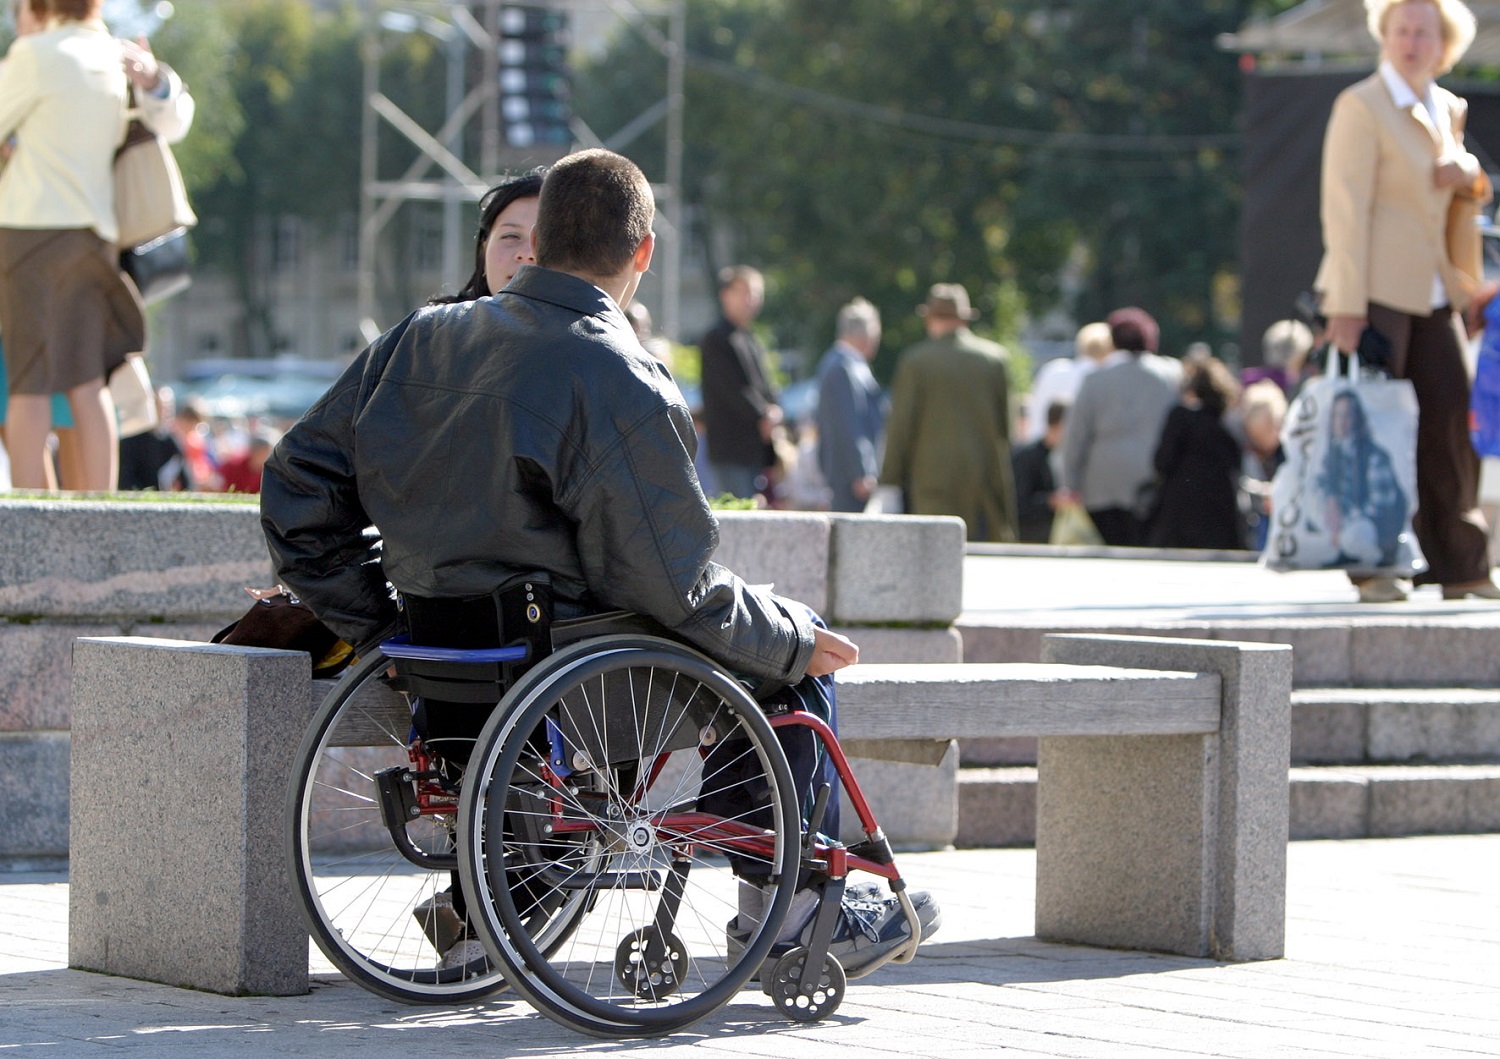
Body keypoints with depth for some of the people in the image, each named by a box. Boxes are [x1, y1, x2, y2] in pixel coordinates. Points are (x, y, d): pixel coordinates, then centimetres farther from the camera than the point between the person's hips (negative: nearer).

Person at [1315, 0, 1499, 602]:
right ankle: (1370, 566, 3)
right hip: (1377, 292, -6)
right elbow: (1346, 208, -13)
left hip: (1433, 294, 6)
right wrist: (1346, 305, -18)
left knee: (1451, 422, 3)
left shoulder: (1449, 110, 14)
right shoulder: (1361, 106, -7)